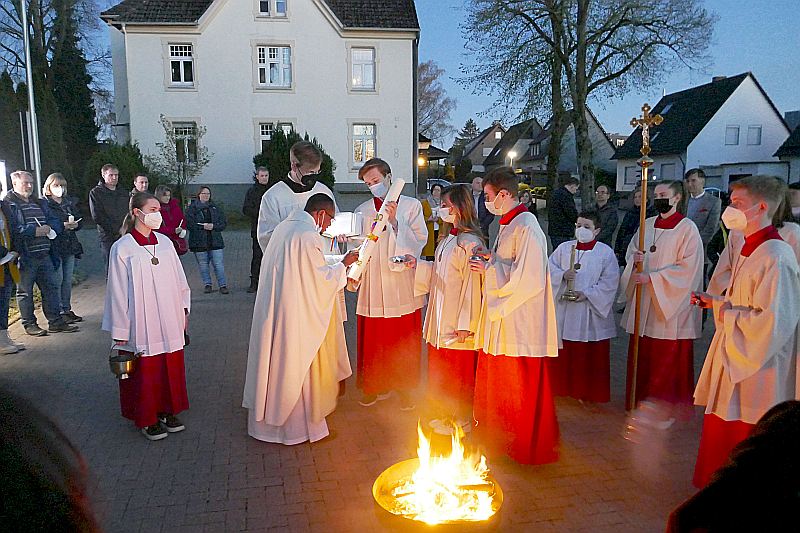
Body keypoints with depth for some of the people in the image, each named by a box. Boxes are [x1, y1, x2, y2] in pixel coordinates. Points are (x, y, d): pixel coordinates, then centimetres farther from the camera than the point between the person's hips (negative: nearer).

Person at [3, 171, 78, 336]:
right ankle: (29, 324, 14)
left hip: (44, 255, 6)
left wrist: (49, 228, -9)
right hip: (24, 257, -6)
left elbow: (56, 222, 12)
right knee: (25, 291, 5)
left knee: (51, 287, 8)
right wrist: (34, 231, -18)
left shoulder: (40, 203, 17)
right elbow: (12, 229, -16)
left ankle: (55, 321, 14)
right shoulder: (7, 204, -4)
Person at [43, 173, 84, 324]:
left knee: (68, 280, 10)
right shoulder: (44, 204, -4)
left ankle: (67, 309, 17)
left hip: (70, 245, 6)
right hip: (54, 246, -6)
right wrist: (62, 226, -21)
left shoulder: (70, 202, 15)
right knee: (58, 279, -5)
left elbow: (80, 220, 15)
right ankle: (58, 312, 2)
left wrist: (75, 225, -6)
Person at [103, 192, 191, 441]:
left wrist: (184, 310, 12)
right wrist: (120, 331, -6)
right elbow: (118, 291, -7)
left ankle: (167, 411, 30)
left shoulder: (165, 242, 4)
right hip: (142, 325, -4)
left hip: (169, 322, 4)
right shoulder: (122, 248, -9)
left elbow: (179, 279, 11)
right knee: (145, 371, 6)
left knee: (171, 367, 12)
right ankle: (147, 419, 24)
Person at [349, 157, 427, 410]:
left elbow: (420, 240, -6)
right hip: (372, 287, 2)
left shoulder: (412, 205, 3)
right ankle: (375, 385, 23)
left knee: (403, 341, 6)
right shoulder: (362, 211, 8)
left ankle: (404, 388, 21)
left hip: (403, 286, -1)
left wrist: (395, 221, -17)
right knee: (373, 340, 5)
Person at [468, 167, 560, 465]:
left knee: (520, 389, 5)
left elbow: (529, 279, -25)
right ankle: (500, 437, 37)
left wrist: (489, 269, -17)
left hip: (519, 325, -10)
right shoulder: (508, 225, 12)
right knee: (498, 382, 20)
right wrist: (491, 258, 4)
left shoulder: (526, 228, -19)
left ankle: (529, 447, 23)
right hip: (502, 320, 10)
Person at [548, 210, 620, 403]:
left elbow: (610, 281, -8)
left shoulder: (606, 252, -4)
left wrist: (587, 294, -16)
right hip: (564, 309, 3)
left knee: (592, 354, 6)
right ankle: (563, 387, 27)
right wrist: (563, 275, -15)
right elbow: (550, 268, 4)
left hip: (591, 311, -2)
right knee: (564, 351, 10)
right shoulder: (564, 248, 5)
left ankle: (590, 392, 21)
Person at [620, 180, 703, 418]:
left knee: (667, 360, 3)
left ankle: (667, 409, 16)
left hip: (670, 304, -5)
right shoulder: (647, 225, 8)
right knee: (642, 355, 9)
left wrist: (651, 278, -17)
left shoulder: (687, 228, -7)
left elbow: (687, 268, -12)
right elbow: (630, 253, 14)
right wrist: (634, 261, -10)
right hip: (644, 303, 5)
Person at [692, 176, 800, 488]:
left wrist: (726, 314, -15)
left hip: (757, 368, -10)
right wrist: (716, 302, 5)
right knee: (721, 432, 21)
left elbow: (772, 320, -26)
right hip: (733, 357, 10)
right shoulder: (748, 250, 8)